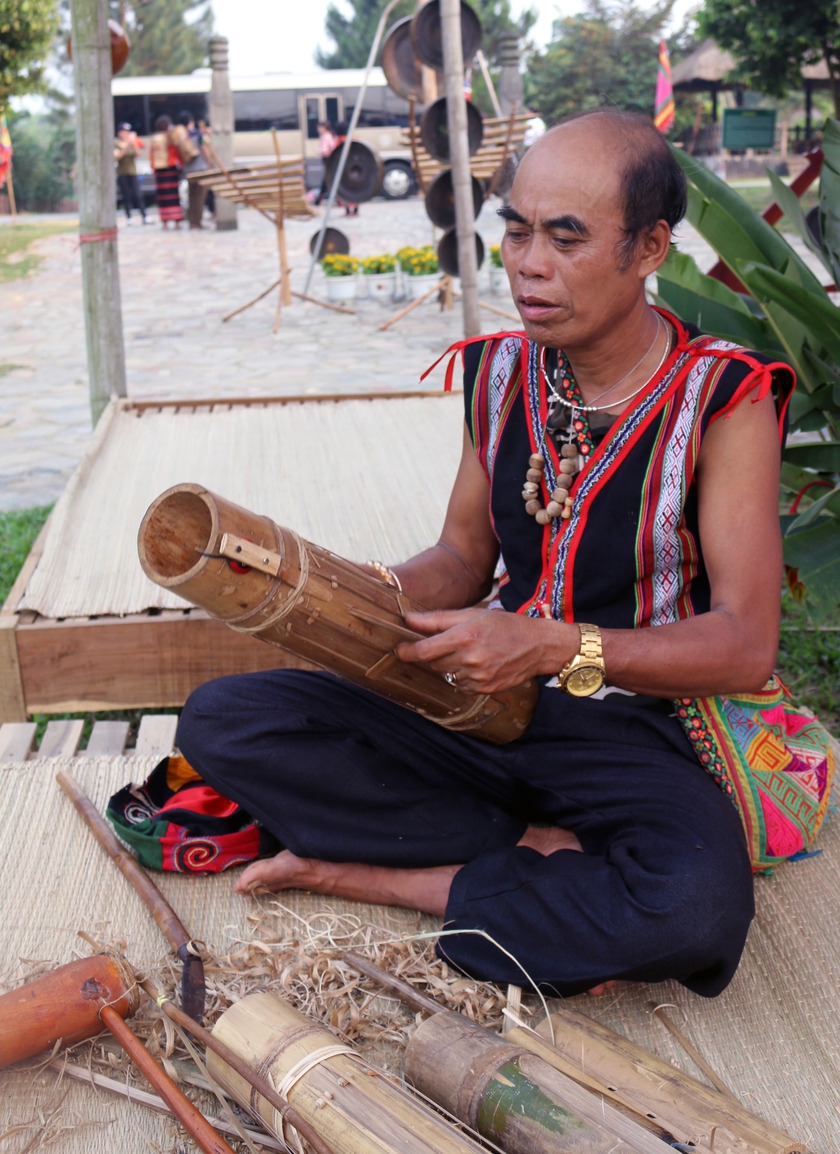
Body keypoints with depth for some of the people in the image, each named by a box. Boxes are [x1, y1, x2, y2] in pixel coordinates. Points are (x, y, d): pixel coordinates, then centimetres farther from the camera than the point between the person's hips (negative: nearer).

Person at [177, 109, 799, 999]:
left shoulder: (723, 400, -11)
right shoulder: (500, 374, 4)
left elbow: (746, 645, -16)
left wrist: (552, 646, -28)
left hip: (633, 726, -4)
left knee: (699, 900, -37)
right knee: (220, 719, -12)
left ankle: (373, 876, -15)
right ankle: (548, 856, -13)